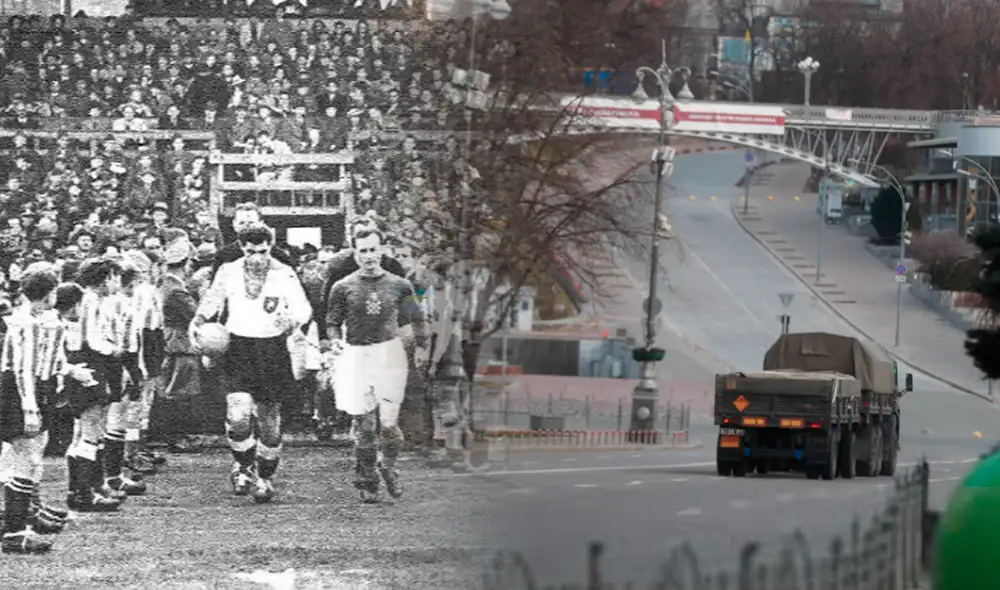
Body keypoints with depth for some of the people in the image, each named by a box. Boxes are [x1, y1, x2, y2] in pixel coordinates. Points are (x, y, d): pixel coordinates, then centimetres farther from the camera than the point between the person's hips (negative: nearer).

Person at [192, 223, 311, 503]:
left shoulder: (284, 275, -1)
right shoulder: (228, 272, 2)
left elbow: (303, 308, -6)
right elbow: (211, 302, 12)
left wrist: (293, 321, -28)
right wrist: (198, 322, -6)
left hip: (272, 351, 1)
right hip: (236, 349, 0)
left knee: (270, 419, 8)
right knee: (238, 414, -18)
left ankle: (265, 477, 27)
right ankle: (244, 466, 8)